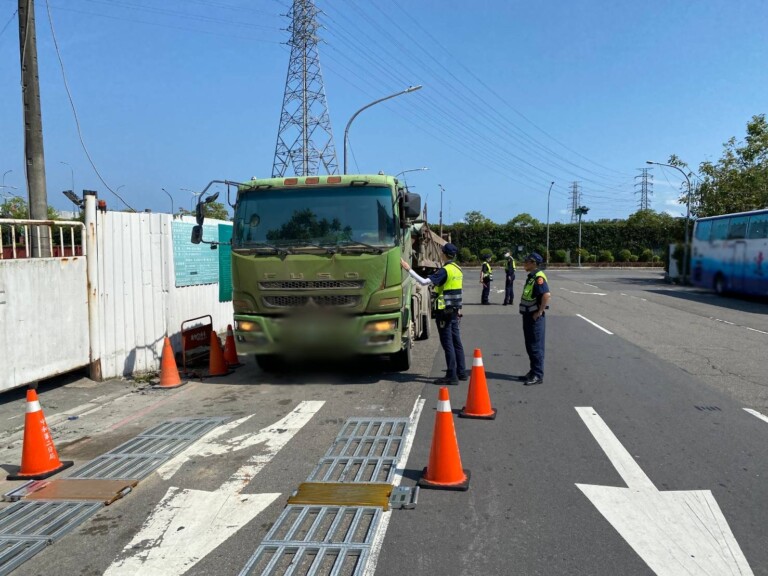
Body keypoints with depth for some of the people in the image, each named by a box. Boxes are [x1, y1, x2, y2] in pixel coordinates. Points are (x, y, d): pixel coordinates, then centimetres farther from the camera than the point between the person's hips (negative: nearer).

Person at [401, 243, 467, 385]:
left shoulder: (445, 270, -16)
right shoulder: (458, 270, 10)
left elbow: (424, 282, -26)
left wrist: (408, 269, -21)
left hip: (444, 311, -9)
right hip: (455, 311, 9)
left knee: (447, 343, -5)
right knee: (456, 342, 14)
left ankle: (451, 376, -3)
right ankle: (461, 372, 21)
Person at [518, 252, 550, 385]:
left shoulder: (538, 277, -17)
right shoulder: (531, 277, 13)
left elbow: (546, 295, -28)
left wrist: (540, 312, -23)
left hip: (535, 317, -10)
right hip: (528, 315, 10)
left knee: (536, 347, -4)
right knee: (530, 346, 16)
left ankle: (538, 375, 1)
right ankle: (533, 371, 27)